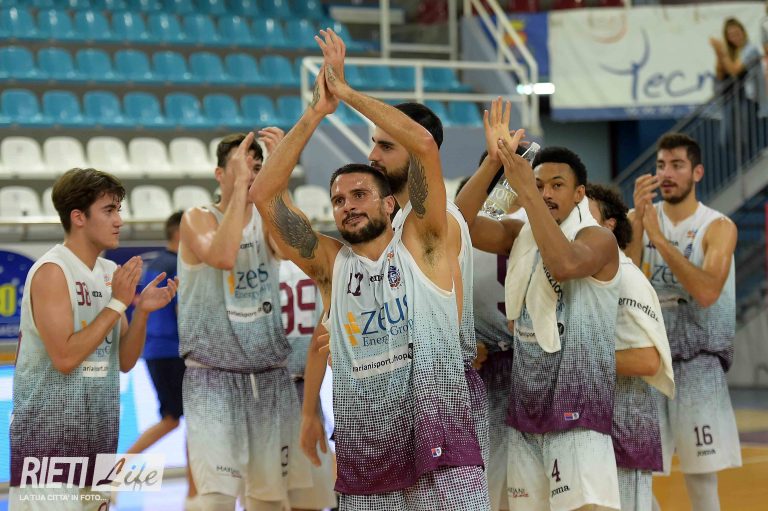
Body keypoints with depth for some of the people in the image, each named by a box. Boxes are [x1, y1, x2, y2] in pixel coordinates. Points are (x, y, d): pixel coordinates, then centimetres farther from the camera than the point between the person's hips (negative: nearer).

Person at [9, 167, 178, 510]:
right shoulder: (52, 272, -13)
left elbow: (124, 362, 12)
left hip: (97, 436, 7)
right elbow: (64, 357, -21)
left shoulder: (110, 273, 9)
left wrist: (142, 311, -5)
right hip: (49, 439, -7)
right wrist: (117, 303, -17)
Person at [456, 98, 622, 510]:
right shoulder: (520, 236, 12)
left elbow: (565, 265, -29)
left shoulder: (598, 239, -7)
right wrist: (493, 161, -13)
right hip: (526, 399, 7)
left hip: (578, 402, -7)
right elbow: (460, 222, -2)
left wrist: (526, 191, -26)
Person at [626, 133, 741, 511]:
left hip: (697, 362, -2)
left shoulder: (718, 227, -4)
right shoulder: (638, 218, 7)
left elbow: (706, 293, -20)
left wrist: (659, 238, -21)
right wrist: (639, 217, -18)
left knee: (701, 478, -1)